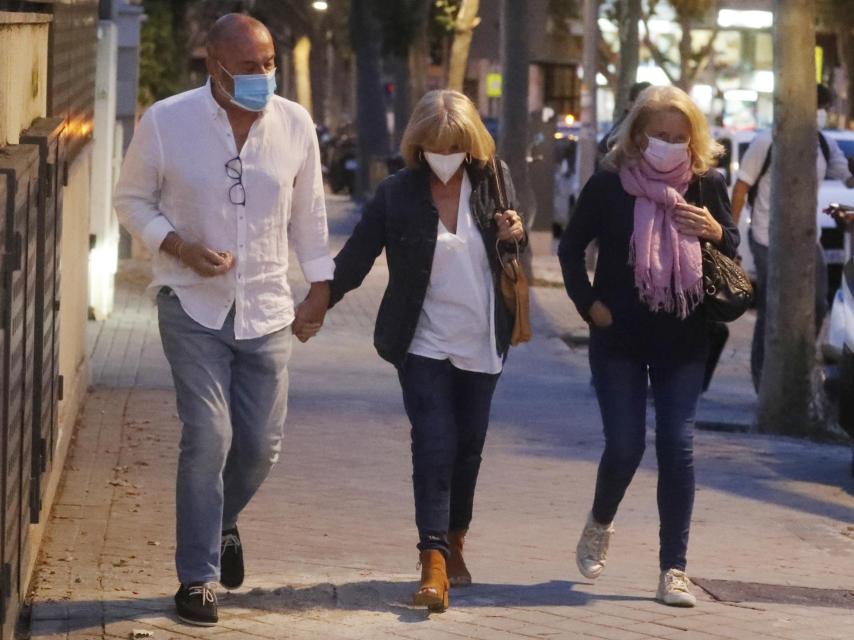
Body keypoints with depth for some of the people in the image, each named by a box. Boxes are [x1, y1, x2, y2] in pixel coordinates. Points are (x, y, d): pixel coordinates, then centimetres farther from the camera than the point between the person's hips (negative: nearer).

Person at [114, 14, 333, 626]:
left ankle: (221, 523, 38)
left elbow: (309, 212, 11)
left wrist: (320, 289, 10)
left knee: (262, 444, 5)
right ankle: (198, 578, -2)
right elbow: (132, 199, 2)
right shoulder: (165, 122, -9)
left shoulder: (295, 124, -1)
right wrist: (180, 248, -14)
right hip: (193, 306, -3)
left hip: (267, 309, 3)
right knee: (208, 437, -12)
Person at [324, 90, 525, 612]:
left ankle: (454, 544, 31)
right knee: (434, 445, -14)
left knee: (468, 447, 12)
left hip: (481, 344, 3)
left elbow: (513, 254, 13)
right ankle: (434, 565, -17)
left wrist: (514, 235, -9)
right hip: (424, 345, -3)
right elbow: (355, 259, -5)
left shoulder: (493, 181, -1)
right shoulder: (397, 195, -9)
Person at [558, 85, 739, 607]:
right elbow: (572, 248, 6)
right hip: (620, 339, -1)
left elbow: (734, 252, 7)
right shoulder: (610, 185, -6)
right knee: (625, 446, -3)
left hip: (684, 341, 1)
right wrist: (590, 303, -4)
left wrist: (716, 232, -15)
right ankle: (600, 525, 30)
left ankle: (674, 569, 1)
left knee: (678, 446, -4)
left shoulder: (707, 185, -1)